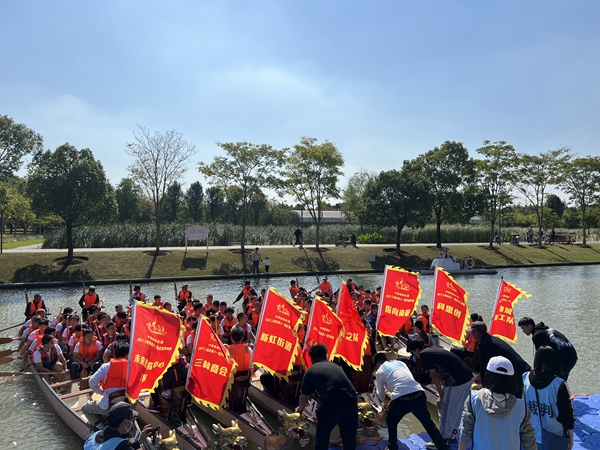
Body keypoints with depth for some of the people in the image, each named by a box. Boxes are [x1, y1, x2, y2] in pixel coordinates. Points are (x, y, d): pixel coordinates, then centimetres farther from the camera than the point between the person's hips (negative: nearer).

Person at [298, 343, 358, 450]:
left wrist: (300, 410, 50)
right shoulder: (335, 366, 28)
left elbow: (304, 398, 28)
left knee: (322, 434, 17)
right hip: (351, 399, 5)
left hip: (331, 402, -4)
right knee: (349, 434, 22)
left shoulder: (310, 371, 17)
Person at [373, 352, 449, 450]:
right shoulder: (400, 362, 29)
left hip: (400, 399, -4)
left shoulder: (379, 371, 17)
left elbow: (381, 396, 26)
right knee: (428, 422, 26)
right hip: (418, 394, 4)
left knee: (391, 422, 25)